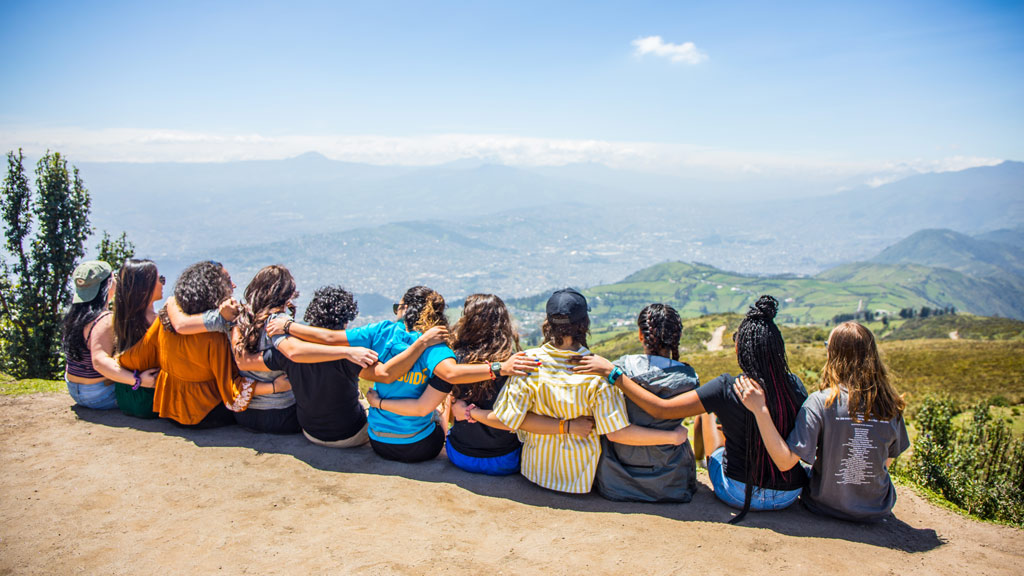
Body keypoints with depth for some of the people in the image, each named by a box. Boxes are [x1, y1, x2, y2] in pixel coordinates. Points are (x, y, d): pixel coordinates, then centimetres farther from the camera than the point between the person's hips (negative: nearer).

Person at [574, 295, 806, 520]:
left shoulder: (728, 389, -23)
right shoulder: (795, 386, -12)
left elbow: (660, 409, -23)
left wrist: (611, 372, -18)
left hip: (738, 494, -3)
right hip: (789, 496, 3)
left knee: (707, 412, 21)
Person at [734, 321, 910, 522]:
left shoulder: (820, 402, -23)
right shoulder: (891, 407, -14)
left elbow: (785, 462, -25)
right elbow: (887, 462, 3)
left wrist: (760, 410, -27)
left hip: (827, 506, -2)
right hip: (878, 511, 3)